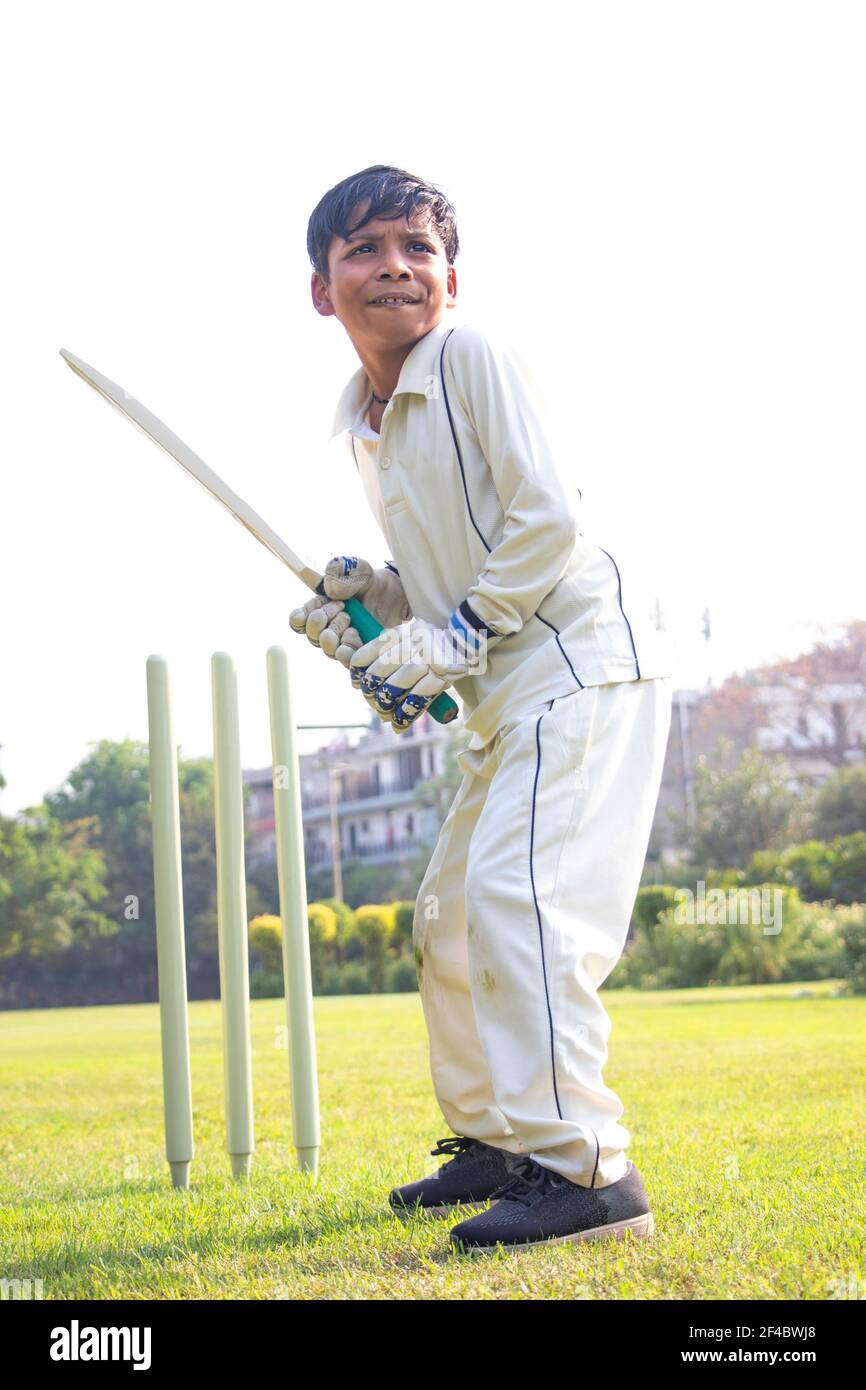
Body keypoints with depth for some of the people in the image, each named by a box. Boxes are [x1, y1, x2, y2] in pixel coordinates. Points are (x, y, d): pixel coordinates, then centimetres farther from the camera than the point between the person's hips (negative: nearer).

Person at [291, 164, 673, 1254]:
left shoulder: (473, 357, -11)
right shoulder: (362, 426, 14)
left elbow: (545, 521, -17)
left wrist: (454, 635, -15)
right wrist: (368, 604, 2)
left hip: (584, 665, -10)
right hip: (505, 701, 10)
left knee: (517, 893, -24)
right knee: (447, 921, 15)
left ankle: (580, 1169, -23)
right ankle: (495, 1139, 28)